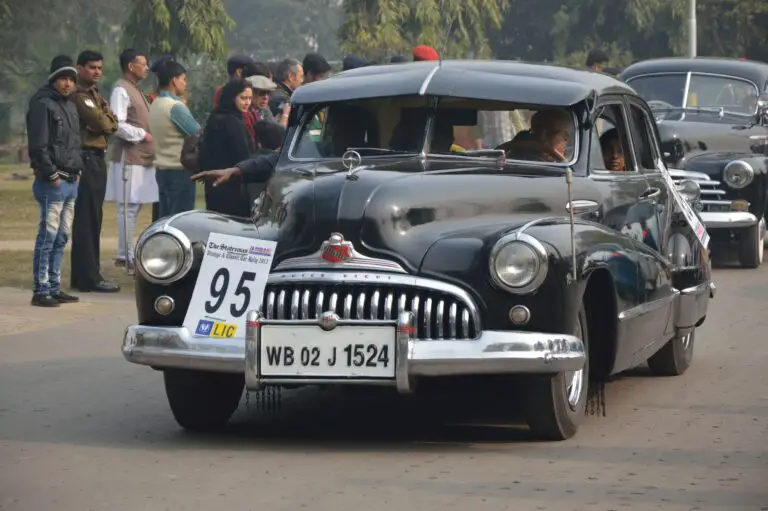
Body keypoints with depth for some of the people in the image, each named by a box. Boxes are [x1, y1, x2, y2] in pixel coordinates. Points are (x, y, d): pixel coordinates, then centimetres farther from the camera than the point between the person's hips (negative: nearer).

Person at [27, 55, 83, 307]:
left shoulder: (70, 105, 17)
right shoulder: (43, 105, -11)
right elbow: (38, 146, -16)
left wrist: (77, 170, 13)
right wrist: (52, 175, -16)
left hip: (71, 181, 9)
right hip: (52, 182, -9)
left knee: (61, 238, 11)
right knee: (48, 236, -8)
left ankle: (54, 287, 17)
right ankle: (41, 291, -7)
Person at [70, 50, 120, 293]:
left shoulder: (94, 94, 20)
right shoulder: (80, 95, -12)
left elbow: (112, 123, 11)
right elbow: (101, 122, -19)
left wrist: (103, 122, -9)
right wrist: (105, 120, 1)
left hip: (97, 159, 10)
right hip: (86, 158, -10)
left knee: (92, 219, 12)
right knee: (87, 220, -10)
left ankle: (84, 275, 16)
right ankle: (89, 277, -11)